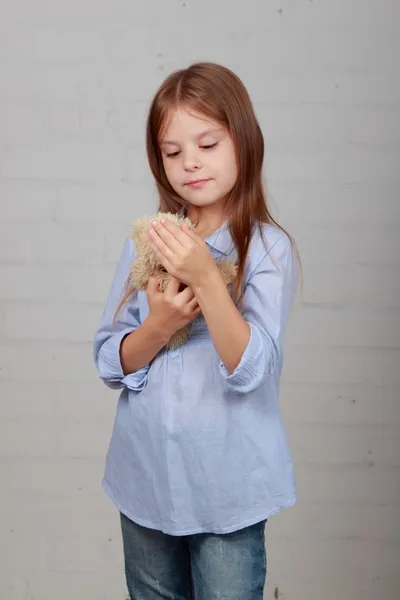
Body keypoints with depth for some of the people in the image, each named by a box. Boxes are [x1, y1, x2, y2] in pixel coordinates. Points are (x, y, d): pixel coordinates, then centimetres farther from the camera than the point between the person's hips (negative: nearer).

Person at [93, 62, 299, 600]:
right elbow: (109, 363, -1)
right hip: (146, 476, 4)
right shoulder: (148, 243, -1)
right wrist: (158, 325, -19)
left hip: (229, 487, -3)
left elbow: (249, 370, -19)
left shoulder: (268, 248, -11)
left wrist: (206, 278, -29)